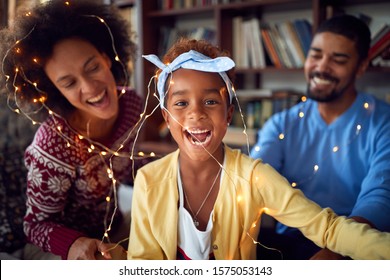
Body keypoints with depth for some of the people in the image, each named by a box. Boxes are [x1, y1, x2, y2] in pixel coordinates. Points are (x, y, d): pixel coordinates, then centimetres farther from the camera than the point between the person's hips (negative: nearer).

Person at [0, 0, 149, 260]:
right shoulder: (52, 149, -32)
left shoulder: (132, 104, -12)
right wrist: (74, 245, -37)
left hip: (113, 228, 6)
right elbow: (37, 224, -18)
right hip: (61, 248, -6)